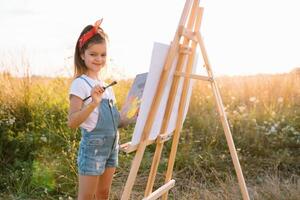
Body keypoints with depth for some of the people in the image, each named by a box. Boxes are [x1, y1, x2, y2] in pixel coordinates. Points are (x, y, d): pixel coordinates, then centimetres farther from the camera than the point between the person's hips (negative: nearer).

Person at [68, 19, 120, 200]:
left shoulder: (105, 84, 11)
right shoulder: (80, 83, -12)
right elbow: (72, 122, -22)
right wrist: (93, 103, -35)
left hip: (112, 145, 7)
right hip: (93, 145, -7)